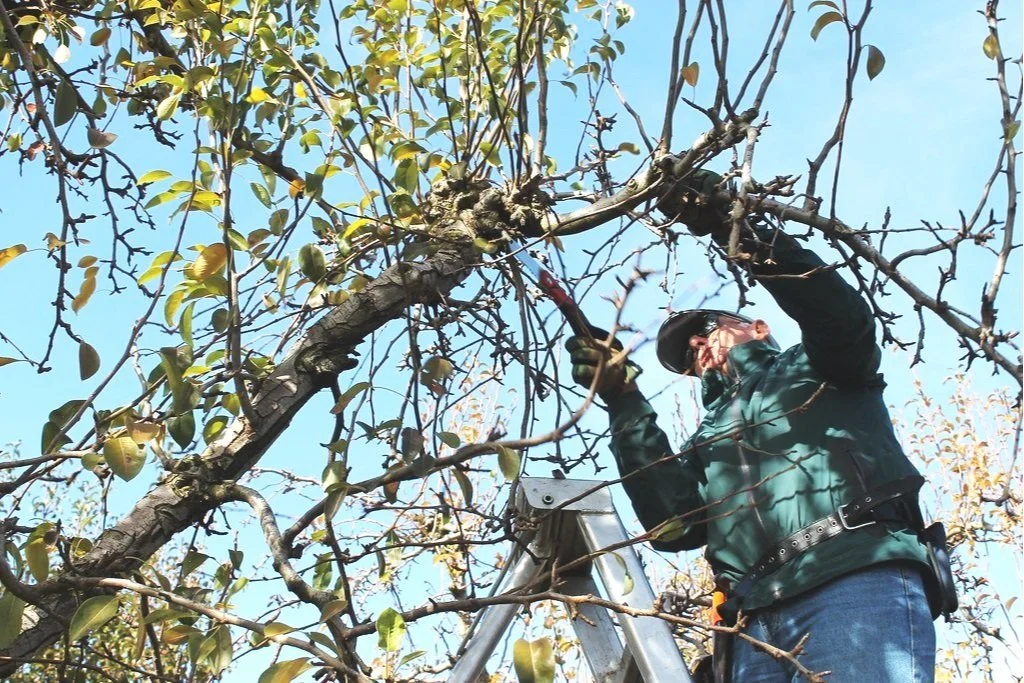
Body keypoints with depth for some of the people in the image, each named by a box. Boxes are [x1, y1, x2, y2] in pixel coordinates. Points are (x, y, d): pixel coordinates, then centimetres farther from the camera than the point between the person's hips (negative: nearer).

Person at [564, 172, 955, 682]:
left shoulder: (816, 368, 24)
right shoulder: (707, 442, 34)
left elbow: (843, 315, -1)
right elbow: (673, 525, 14)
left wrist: (735, 229, -7)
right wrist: (623, 404, 11)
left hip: (860, 586, -4)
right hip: (757, 623, 4)